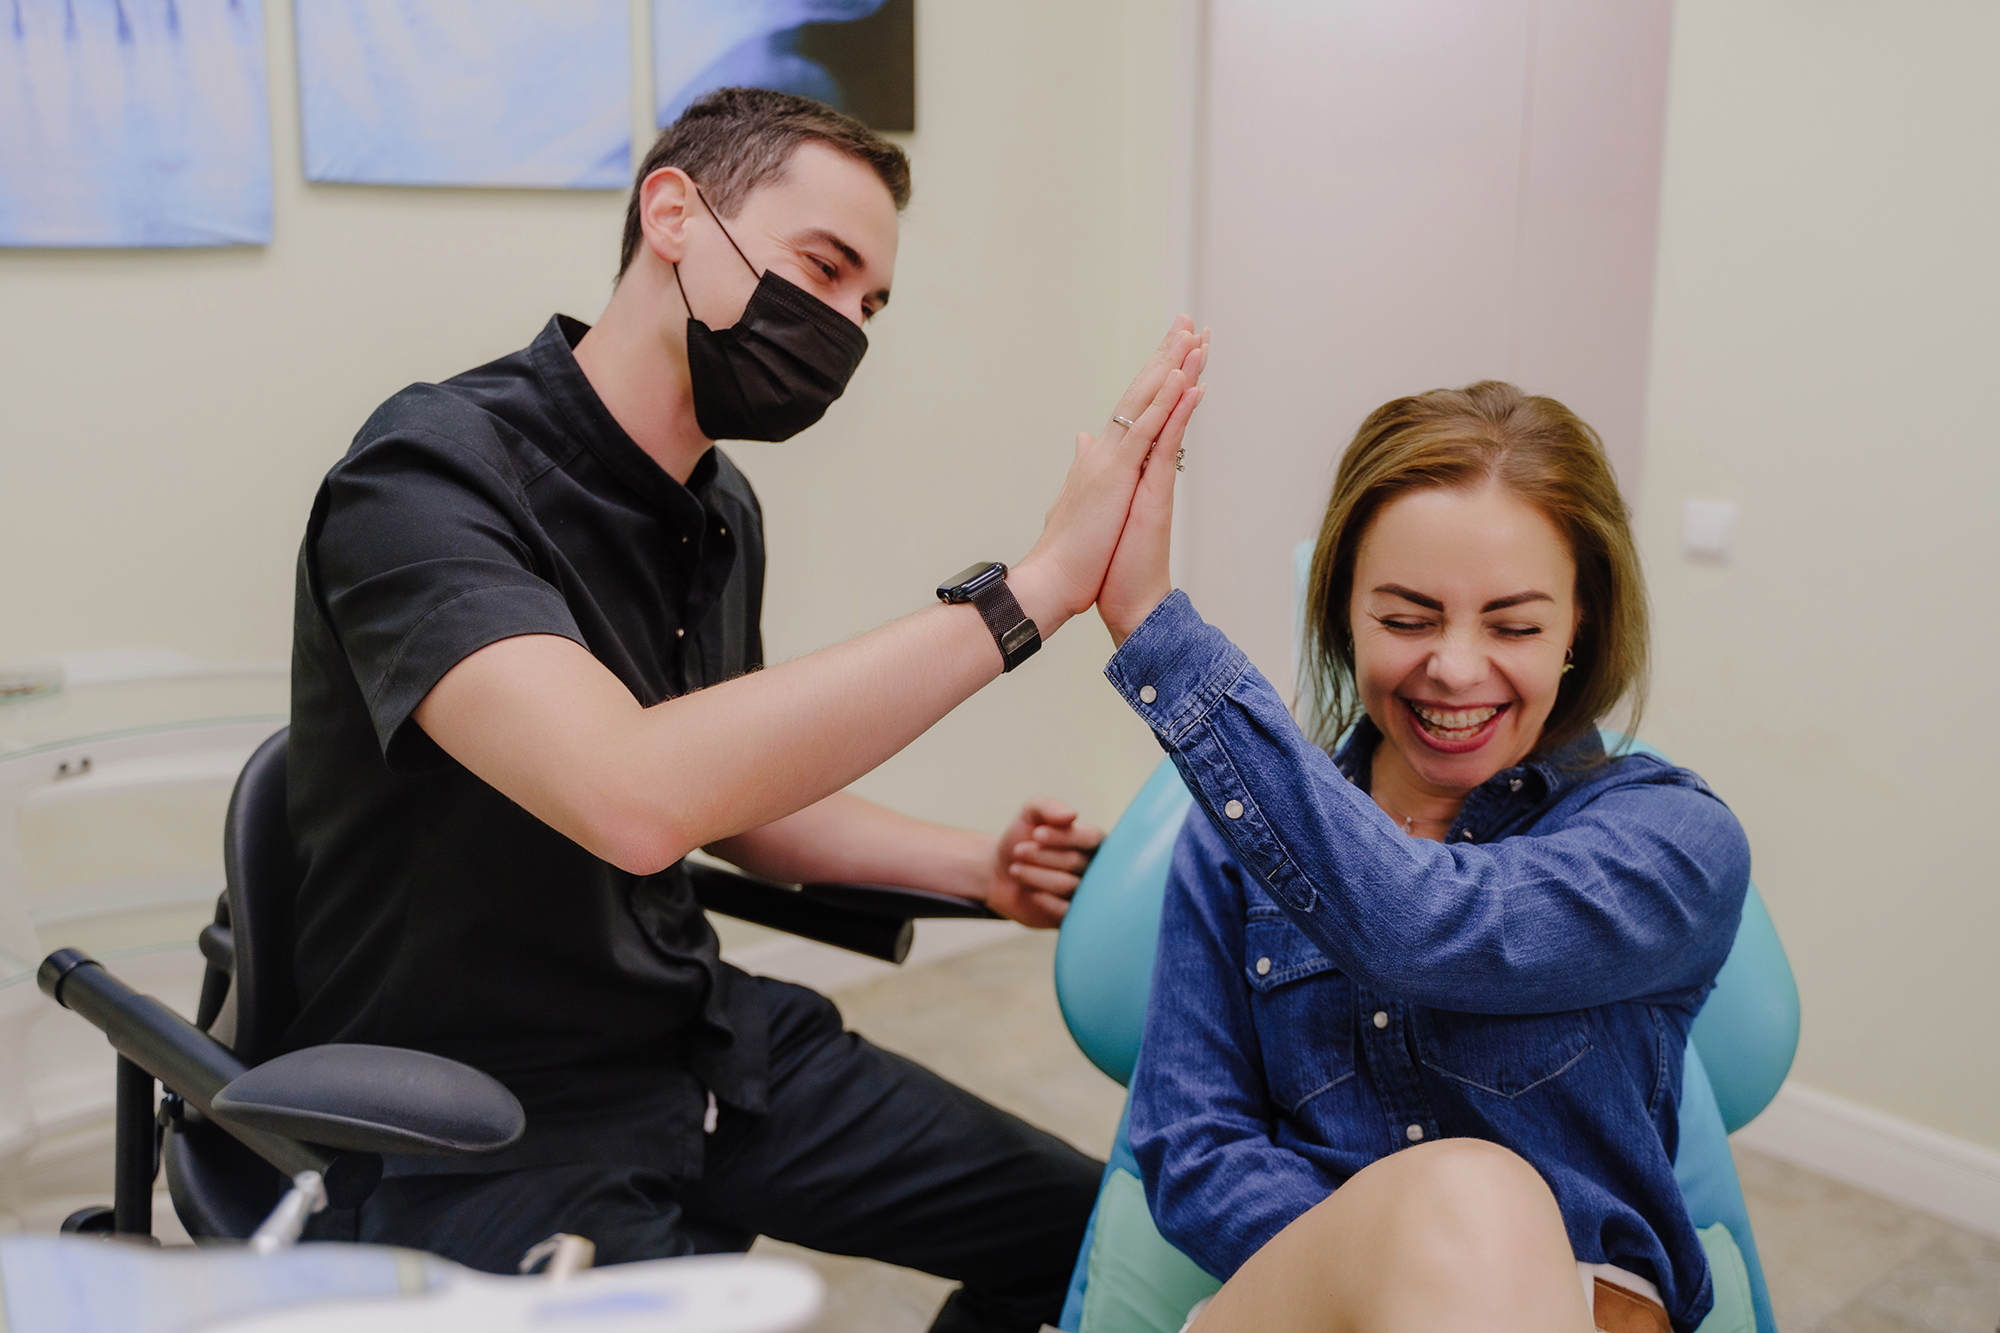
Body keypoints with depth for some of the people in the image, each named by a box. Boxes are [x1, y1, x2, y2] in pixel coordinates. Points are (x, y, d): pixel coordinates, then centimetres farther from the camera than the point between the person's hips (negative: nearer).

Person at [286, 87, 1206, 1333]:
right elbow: (636, 798, -40)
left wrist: (973, 865, 4)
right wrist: (1031, 589, -36)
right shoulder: (433, 471, -22)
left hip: (705, 1039, 7)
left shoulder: (722, 511, 4)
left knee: (1088, 1227, 8)